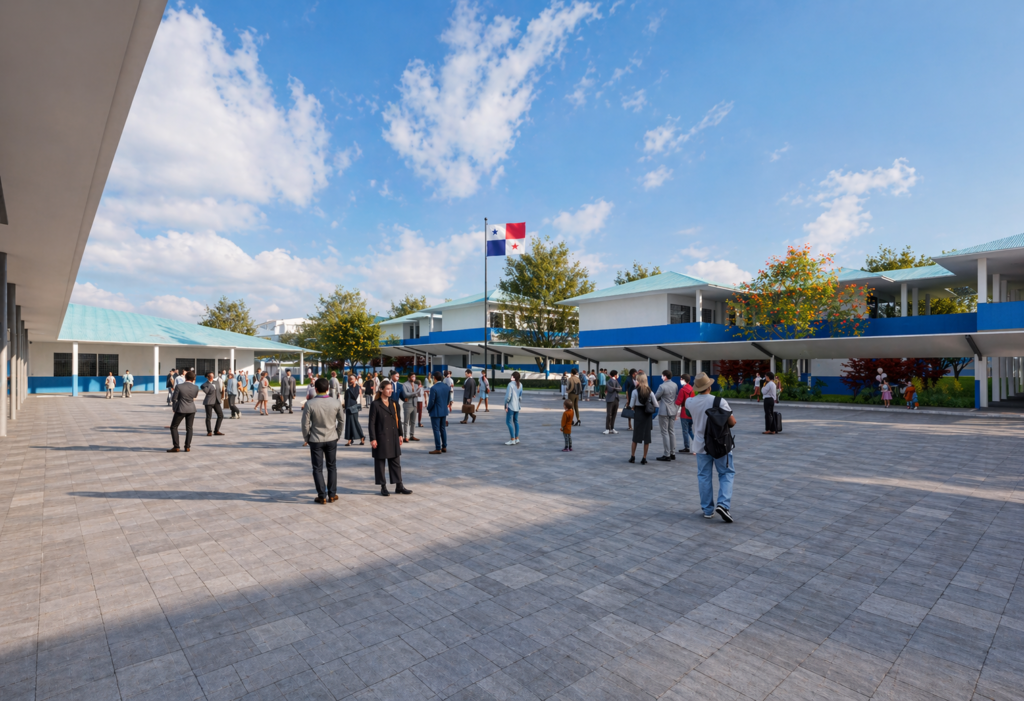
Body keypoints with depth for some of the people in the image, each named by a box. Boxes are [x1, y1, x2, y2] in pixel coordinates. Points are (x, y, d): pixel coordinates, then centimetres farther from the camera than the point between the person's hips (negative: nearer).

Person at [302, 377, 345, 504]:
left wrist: (306, 439, 5)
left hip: (315, 440, -2)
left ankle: (322, 496, 13)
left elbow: (305, 424, -11)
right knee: (332, 467, 15)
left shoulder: (310, 404, -17)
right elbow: (341, 420, 1)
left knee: (318, 469, 9)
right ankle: (332, 495, 20)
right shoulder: (336, 402, -9)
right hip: (331, 439, 2)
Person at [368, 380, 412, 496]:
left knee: (396, 462, 9)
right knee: (380, 462, 5)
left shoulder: (393, 404, 8)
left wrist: (400, 435, 10)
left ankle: (399, 486, 17)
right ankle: (383, 487, 16)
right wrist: (373, 439, -13)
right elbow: (372, 423, -10)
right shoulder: (375, 404, -9)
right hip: (381, 437, -5)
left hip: (393, 437, 5)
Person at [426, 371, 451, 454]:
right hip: (444, 411, 7)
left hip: (435, 412, -7)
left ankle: (438, 449, 5)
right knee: (443, 429, 16)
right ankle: (444, 447, 22)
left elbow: (431, 402, -17)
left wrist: (428, 409, 0)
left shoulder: (433, 388, -21)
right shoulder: (447, 386, -1)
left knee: (436, 430, 1)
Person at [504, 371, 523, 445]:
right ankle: (517, 439, 17)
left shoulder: (510, 384, -16)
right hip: (517, 406, 8)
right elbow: (520, 396, 9)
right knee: (516, 421, 14)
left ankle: (512, 440, -5)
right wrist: (520, 405, 17)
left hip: (511, 406, -8)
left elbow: (508, 396, -18)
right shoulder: (520, 385, 4)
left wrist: (506, 405, -10)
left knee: (509, 422, -3)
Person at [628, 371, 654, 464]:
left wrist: (631, 406, 13)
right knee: (647, 435, 7)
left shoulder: (635, 391, -11)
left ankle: (632, 456, 17)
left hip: (638, 414, -1)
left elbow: (631, 405, -8)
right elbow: (655, 405, -1)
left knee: (636, 435, 10)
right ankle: (644, 458, 11)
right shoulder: (650, 392, -4)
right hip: (647, 415, 2)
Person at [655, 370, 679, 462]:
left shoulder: (662, 386, -18)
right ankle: (672, 453, 19)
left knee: (665, 433, -1)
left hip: (664, 412, -7)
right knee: (672, 431, 13)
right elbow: (677, 397, 12)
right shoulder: (675, 385, 4)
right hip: (673, 411, 7)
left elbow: (655, 397, -11)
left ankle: (666, 455, 1)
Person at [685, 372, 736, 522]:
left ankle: (708, 510, 16)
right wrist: (724, 421, 9)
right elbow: (732, 422, -13)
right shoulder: (720, 402, -17)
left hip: (701, 445, 3)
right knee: (726, 474, 12)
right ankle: (722, 504, -4)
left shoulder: (690, 402, -7)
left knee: (704, 477, 11)